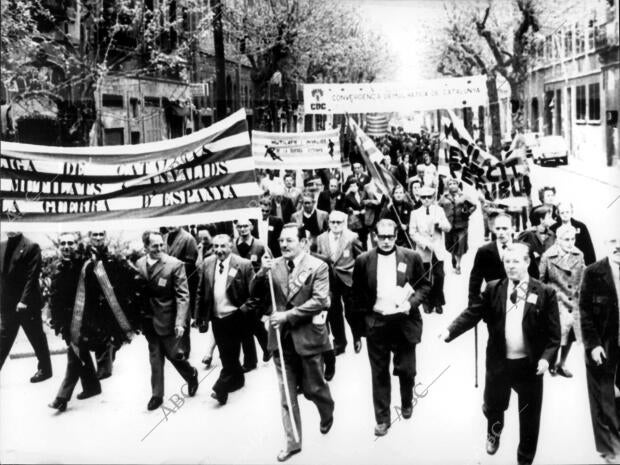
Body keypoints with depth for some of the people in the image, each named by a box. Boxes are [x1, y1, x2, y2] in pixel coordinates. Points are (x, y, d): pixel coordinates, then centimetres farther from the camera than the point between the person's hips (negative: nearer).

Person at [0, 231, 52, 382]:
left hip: (27, 304, -6)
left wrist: (24, 301, -20)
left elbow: (32, 277, -15)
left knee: (37, 339, 8)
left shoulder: (31, 247, -11)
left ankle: (44, 369, 24)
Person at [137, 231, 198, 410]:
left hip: (168, 320, -4)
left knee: (174, 354, 4)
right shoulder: (139, 264, 0)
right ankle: (157, 395, 25)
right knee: (155, 358, 12)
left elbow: (182, 295, -14)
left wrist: (180, 322, -21)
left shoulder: (175, 264, -14)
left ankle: (191, 375, 35)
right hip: (149, 320, 4)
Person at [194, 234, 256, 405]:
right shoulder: (207, 264, 0)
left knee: (231, 353, -3)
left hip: (234, 317, -4)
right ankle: (237, 379, 35)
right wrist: (200, 317, 5)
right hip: (216, 317, 5)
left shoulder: (244, 265, -12)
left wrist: (245, 308, -16)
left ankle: (221, 389, 6)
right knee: (225, 354, 16)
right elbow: (201, 293, 5)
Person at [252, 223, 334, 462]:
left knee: (313, 388, 12)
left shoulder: (318, 267, -10)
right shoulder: (273, 265, 2)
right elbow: (256, 293, 1)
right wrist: (262, 272, -18)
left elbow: (319, 301, -17)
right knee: (287, 394, 9)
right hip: (281, 337, 3)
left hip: (307, 337, -3)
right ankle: (293, 442, 21)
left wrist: (287, 315, -20)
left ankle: (327, 413, 45)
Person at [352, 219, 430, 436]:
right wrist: (365, 312, -1)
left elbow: (425, 285, 4)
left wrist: (411, 303, -11)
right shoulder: (363, 260, -2)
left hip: (404, 322, 0)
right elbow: (357, 293, 6)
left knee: (406, 369, 10)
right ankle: (382, 419, 19)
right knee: (380, 373, 7)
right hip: (376, 323, 0)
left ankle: (407, 403, 40)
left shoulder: (411, 257, -2)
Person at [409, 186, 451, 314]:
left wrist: (439, 224, -20)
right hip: (423, 251, -1)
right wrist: (425, 243, -14)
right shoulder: (415, 213, 3)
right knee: (425, 278, 3)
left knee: (439, 276, -4)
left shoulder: (439, 210, 10)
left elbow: (448, 227, 2)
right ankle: (428, 303, 16)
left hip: (438, 250, 1)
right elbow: (413, 232, -2)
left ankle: (438, 303, 9)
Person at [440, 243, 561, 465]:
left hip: (530, 365, -2)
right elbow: (473, 313, -5)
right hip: (498, 362, 2)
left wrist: (547, 357, -18)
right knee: (492, 407, 21)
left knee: (529, 417, 10)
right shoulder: (493, 289, -1)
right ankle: (494, 432, 55)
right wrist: (450, 331, -19)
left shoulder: (545, 293, -7)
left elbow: (553, 332, -6)